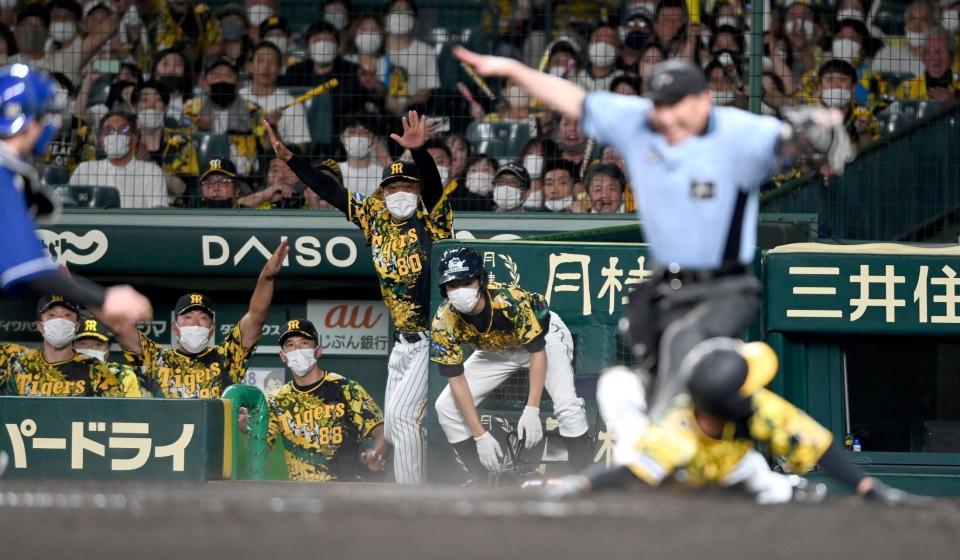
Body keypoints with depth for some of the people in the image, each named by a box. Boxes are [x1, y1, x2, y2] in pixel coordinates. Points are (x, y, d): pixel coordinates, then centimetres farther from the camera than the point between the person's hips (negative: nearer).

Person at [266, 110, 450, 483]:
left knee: (400, 414, -15)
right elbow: (329, 190, 9)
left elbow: (432, 183, -27)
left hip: (438, 340, -7)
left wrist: (418, 152, -46)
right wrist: (289, 158, 3)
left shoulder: (433, 219, -9)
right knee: (394, 429, 9)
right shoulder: (376, 218, 7)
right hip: (404, 341, 7)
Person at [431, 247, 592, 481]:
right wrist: (480, 435, -28)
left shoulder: (511, 301, -38)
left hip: (543, 336, -4)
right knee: (446, 408, -7)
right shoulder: (443, 323, -28)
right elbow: (456, 380, -22)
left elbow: (537, 350, -28)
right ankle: (482, 484, 8)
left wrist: (532, 410, -35)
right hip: (495, 352, 4)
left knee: (567, 405, -27)